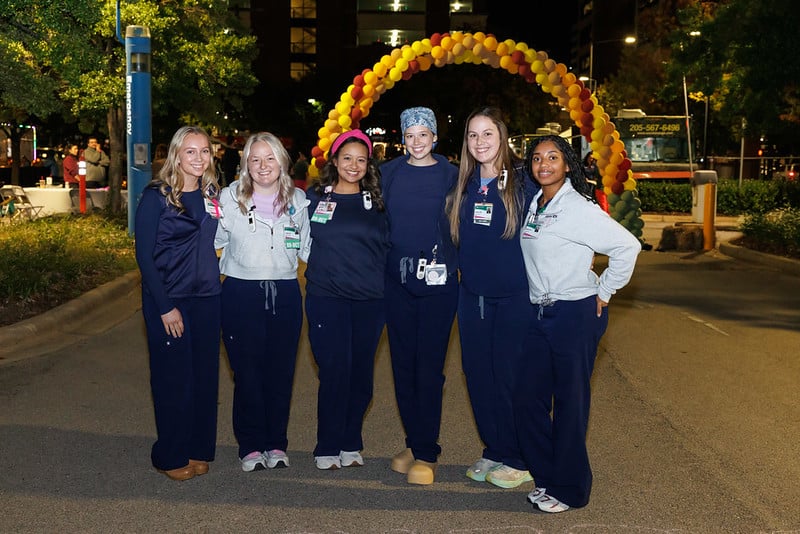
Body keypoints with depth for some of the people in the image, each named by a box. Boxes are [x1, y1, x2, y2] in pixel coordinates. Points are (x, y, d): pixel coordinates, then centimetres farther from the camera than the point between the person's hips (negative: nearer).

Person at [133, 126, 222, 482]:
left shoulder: (212, 195, 8)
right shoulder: (156, 196, -7)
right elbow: (144, 254, -10)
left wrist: (215, 283, 3)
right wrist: (165, 307, -14)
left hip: (206, 298, 5)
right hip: (168, 299, -5)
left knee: (205, 373, 8)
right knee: (173, 376, 1)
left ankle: (199, 450, 22)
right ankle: (170, 456, 17)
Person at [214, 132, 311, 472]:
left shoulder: (297, 199, 9)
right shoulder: (230, 197, 2)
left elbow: (307, 248, 16)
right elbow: (214, 241, 7)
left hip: (285, 293, 2)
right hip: (241, 293, -2)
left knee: (281, 370, 6)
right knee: (247, 371, 1)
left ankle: (276, 443, 20)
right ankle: (251, 445, 15)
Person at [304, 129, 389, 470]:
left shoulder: (376, 202, 9)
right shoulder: (315, 197, 5)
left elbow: (387, 246, 13)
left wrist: (381, 282, 5)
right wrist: (321, 271, 8)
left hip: (370, 300, 2)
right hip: (327, 298, -2)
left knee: (361, 374, 6)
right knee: (334, 373, -4)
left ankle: (351, 444, 22)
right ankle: (328, 448, 11)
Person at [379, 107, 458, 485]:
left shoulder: (450, 175, 2)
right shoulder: (388, 173, 8)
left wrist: (455, 267, -3)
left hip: (438, 280, -3)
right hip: (398, 279, 3)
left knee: (429, 365, -2)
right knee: (403, 363, 8)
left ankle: (426, 453, 7)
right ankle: (413, 443, 21)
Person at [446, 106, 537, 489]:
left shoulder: (523, 182, -6)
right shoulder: (462, 184, 8)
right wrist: (464, 269, 8)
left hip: (515, 295, -5)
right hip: (472, 295, 5)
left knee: (510, 375, -1)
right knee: (478, 373, 9)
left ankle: (520, 460, 13)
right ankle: (493, 451, 24)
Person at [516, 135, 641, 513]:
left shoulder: (578, 208, -13)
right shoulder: (533, 205, 9)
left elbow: (627, 245, -17)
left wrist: (604, 293, -11)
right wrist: (538, 296, 14)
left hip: (576, 315, -7)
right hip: (540, 313, 7)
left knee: (570, 402, 2)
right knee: (528, 398, 9)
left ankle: (568, 489, 17)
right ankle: (546, 477, 25)